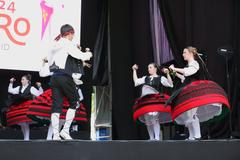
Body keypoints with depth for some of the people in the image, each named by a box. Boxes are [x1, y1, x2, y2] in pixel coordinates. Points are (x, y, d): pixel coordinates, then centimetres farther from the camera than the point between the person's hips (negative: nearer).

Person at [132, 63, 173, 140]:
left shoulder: (161, 78, 9)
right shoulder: (146, 78, 23)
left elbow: (170, 84, -1)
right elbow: (136, 82, 22)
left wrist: (167, 74, -12)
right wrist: (134, 70, 21)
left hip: (155, 101, -5)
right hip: (145, 101, 5)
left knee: (154, 119, -20)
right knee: (148, 121, 6)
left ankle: (157, 138, -18)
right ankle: (151, 138, 14)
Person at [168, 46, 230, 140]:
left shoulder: (194, 63, -2)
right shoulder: (189, 65, 23)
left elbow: (187, 72, -22)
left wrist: (175, 68, -14)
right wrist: (175, 73, 23)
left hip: (193, 92, -9)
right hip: (188, 92, 9)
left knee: (191, 113, -16)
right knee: (187, 114, 5)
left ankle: (197, 136, -16)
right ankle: (191, 137, 8)